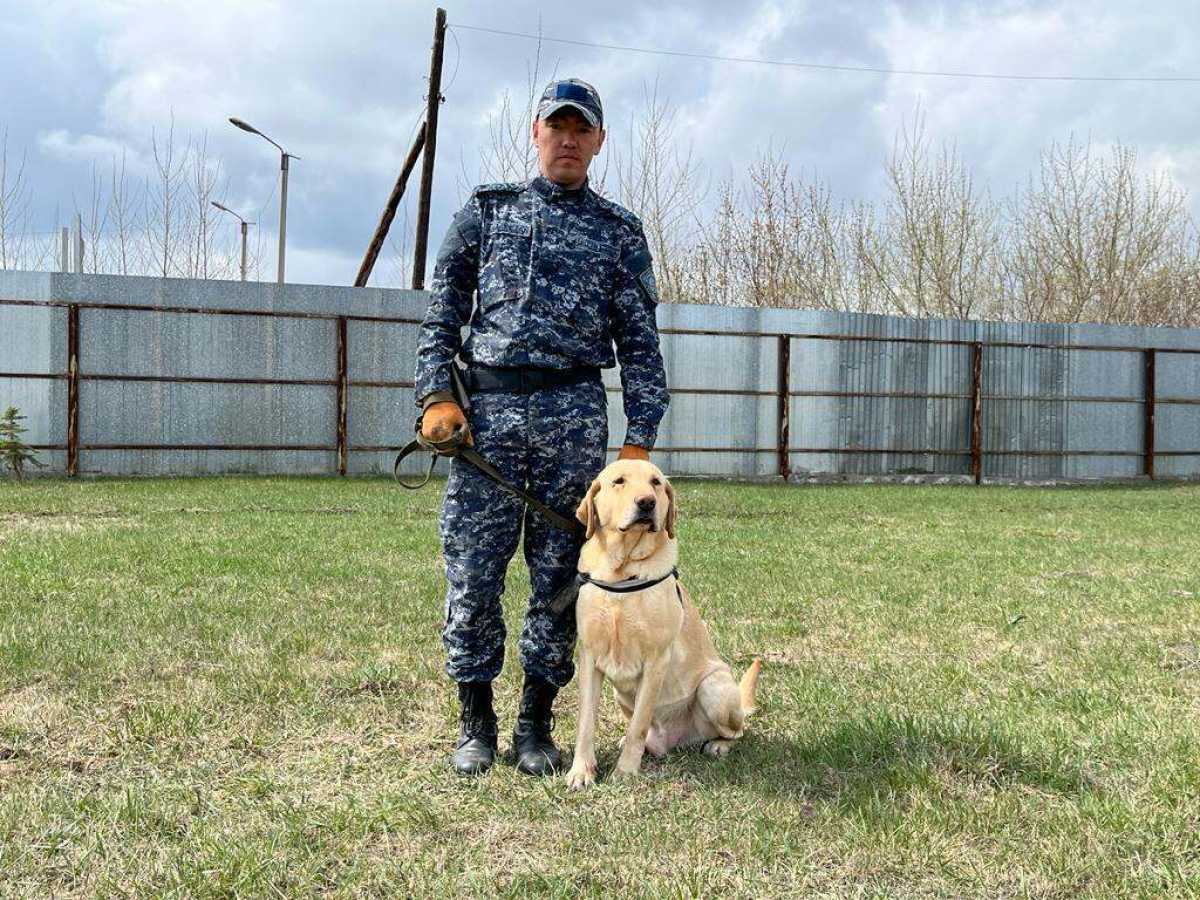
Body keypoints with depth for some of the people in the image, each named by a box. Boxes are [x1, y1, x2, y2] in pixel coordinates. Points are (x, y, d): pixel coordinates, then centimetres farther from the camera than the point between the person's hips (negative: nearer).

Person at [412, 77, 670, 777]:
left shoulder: (620, 232, 12)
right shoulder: (486, 209, 13)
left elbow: (640, 343, 8)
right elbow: (443, 311, 11)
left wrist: (640, 439, 0)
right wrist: (437, 395, -3)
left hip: (575, 412, 0)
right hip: (486, 409, 0)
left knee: (559, 576, 4)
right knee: (472, 574, -1)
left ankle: (537, 724, 15)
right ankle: (476, 723, 13)